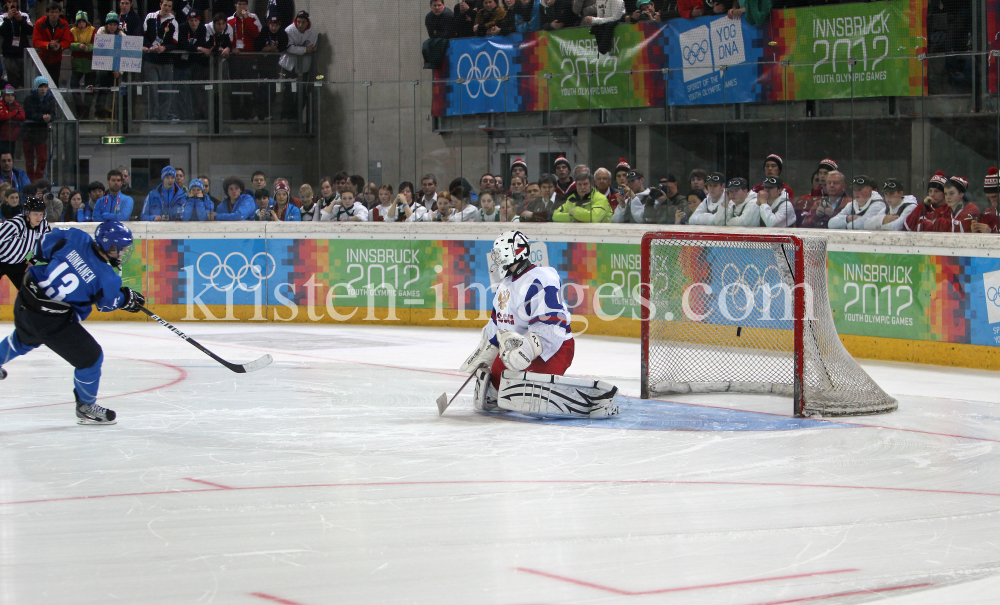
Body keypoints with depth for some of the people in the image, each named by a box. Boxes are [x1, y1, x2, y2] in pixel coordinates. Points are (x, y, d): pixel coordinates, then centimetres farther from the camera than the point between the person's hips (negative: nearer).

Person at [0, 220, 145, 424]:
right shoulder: (107, 278, -18)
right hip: (52, 321, -7)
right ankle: (86, 408, 26)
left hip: (23, 302, 7)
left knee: (24, 340, 40)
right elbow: (107, 304, 2)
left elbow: (47, 243, 10)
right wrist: (127, 299, 19)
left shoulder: (76, 238, -7)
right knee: (90, 357, 9)